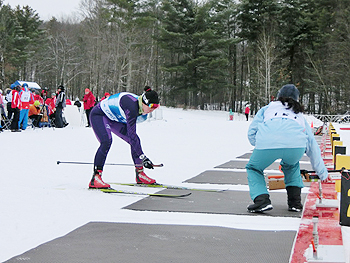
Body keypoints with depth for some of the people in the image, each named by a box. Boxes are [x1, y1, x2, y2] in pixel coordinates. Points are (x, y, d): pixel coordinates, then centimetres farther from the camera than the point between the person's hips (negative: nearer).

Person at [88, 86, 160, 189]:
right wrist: (143, 157, -40)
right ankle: (95, 178, -33)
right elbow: (131, 134, -39)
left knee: (135, 141, -1)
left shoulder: (142, 110, -11)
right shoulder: (132, 106, -37)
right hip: (99, 115, -9)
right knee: (106, 141, -31)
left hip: (114, 118, 9)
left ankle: (140, 174, 11)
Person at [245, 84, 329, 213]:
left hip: (267, 143, -2)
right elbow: (312, 146, 39)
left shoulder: (268, 108, 33)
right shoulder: (299, 115, 37)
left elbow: (252, 133, 21)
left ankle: (261, 200, 2)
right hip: (296, 146, 2)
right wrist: (323, 173, 47)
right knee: (291, 166, 36)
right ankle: (295, 201, 23)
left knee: (253, 168, 24)